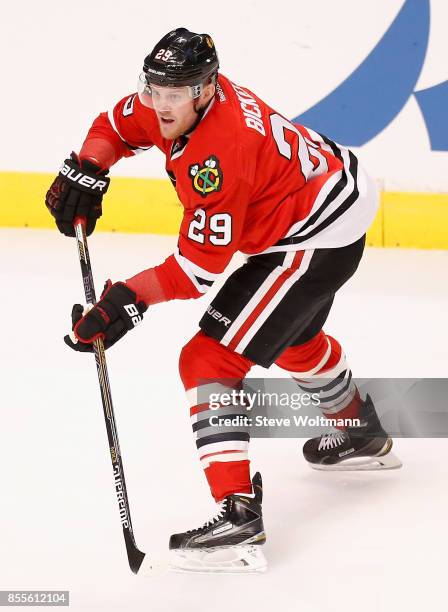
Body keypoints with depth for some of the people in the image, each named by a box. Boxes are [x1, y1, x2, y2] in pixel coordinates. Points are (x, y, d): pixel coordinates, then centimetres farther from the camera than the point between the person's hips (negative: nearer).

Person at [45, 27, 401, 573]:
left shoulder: (217, 154, -32)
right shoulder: (173, 98, -5)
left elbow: (202, 266, -28)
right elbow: (117, 125, 15)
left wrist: (128, 299, -32)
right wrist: (85, 170, -2)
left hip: (315, 240, -11)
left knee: (209, 360, -16)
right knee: (293, 337, 36)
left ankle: (238, 513, -23)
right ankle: (363, 435, 60)